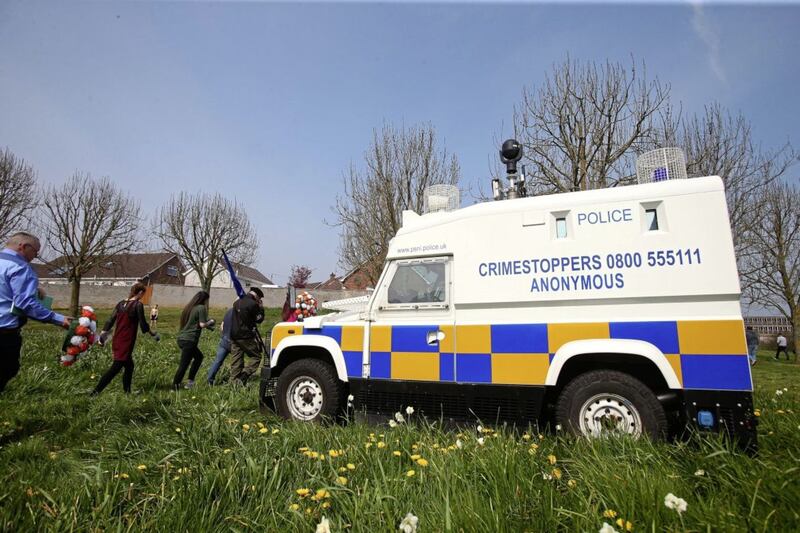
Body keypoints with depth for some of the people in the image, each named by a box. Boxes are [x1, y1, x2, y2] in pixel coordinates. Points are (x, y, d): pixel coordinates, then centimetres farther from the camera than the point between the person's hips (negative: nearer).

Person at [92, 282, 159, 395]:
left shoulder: (121, 304, 8)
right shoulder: (138, 305, -12)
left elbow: (110, 320, 8)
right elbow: (143, 324, -8)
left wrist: (103, 335, 11)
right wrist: (153, 334, 7)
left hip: (117, 342, 8)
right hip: (126, 343, -8)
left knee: (129, 366, 19)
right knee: (115, 368, -4)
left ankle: (127, 392, 25)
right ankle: (95, 392, -7)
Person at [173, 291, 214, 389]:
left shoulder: (189, 307, 13)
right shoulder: (201, 308, -9)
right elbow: (202, 324, -14)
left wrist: (207, 323, 20)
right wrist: (210, 322, 5)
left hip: (181, 338, 8)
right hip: (189, 340, -8)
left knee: (199, 356, 23)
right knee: (183, 365, -2)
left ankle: (190, 381, 23)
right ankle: (175, 387, 1)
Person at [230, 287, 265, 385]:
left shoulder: (237, 302, 13)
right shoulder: (253, 304, -12)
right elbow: (259, 319, -4)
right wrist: (260, 307, 4)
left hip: (234, 335, 8)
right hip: (246, 336, -7)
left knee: (236, 359, 10)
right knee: (256, 356, 2)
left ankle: (234, 381, 9)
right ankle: (243, 377, -12)